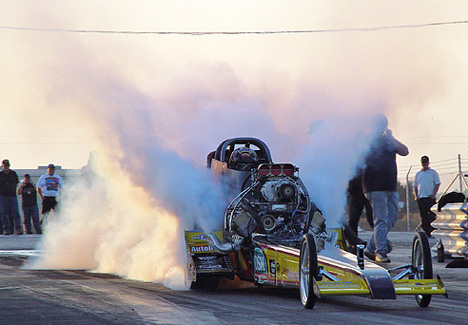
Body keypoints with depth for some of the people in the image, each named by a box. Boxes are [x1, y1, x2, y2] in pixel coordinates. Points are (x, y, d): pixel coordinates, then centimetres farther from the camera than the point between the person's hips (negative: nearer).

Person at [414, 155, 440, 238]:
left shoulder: (433, 172, 6)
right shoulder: (418, 174, 19)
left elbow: (437, 184, 0)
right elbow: (415, 186, 22)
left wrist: (433, 194, -11)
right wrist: (415, 196, 7)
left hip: (430, 198, -5)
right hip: (420, 198, 5)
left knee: (431, 216, -13)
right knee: (423, 217, 3)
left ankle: (433, 232, -12)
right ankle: (426, 232, 7)